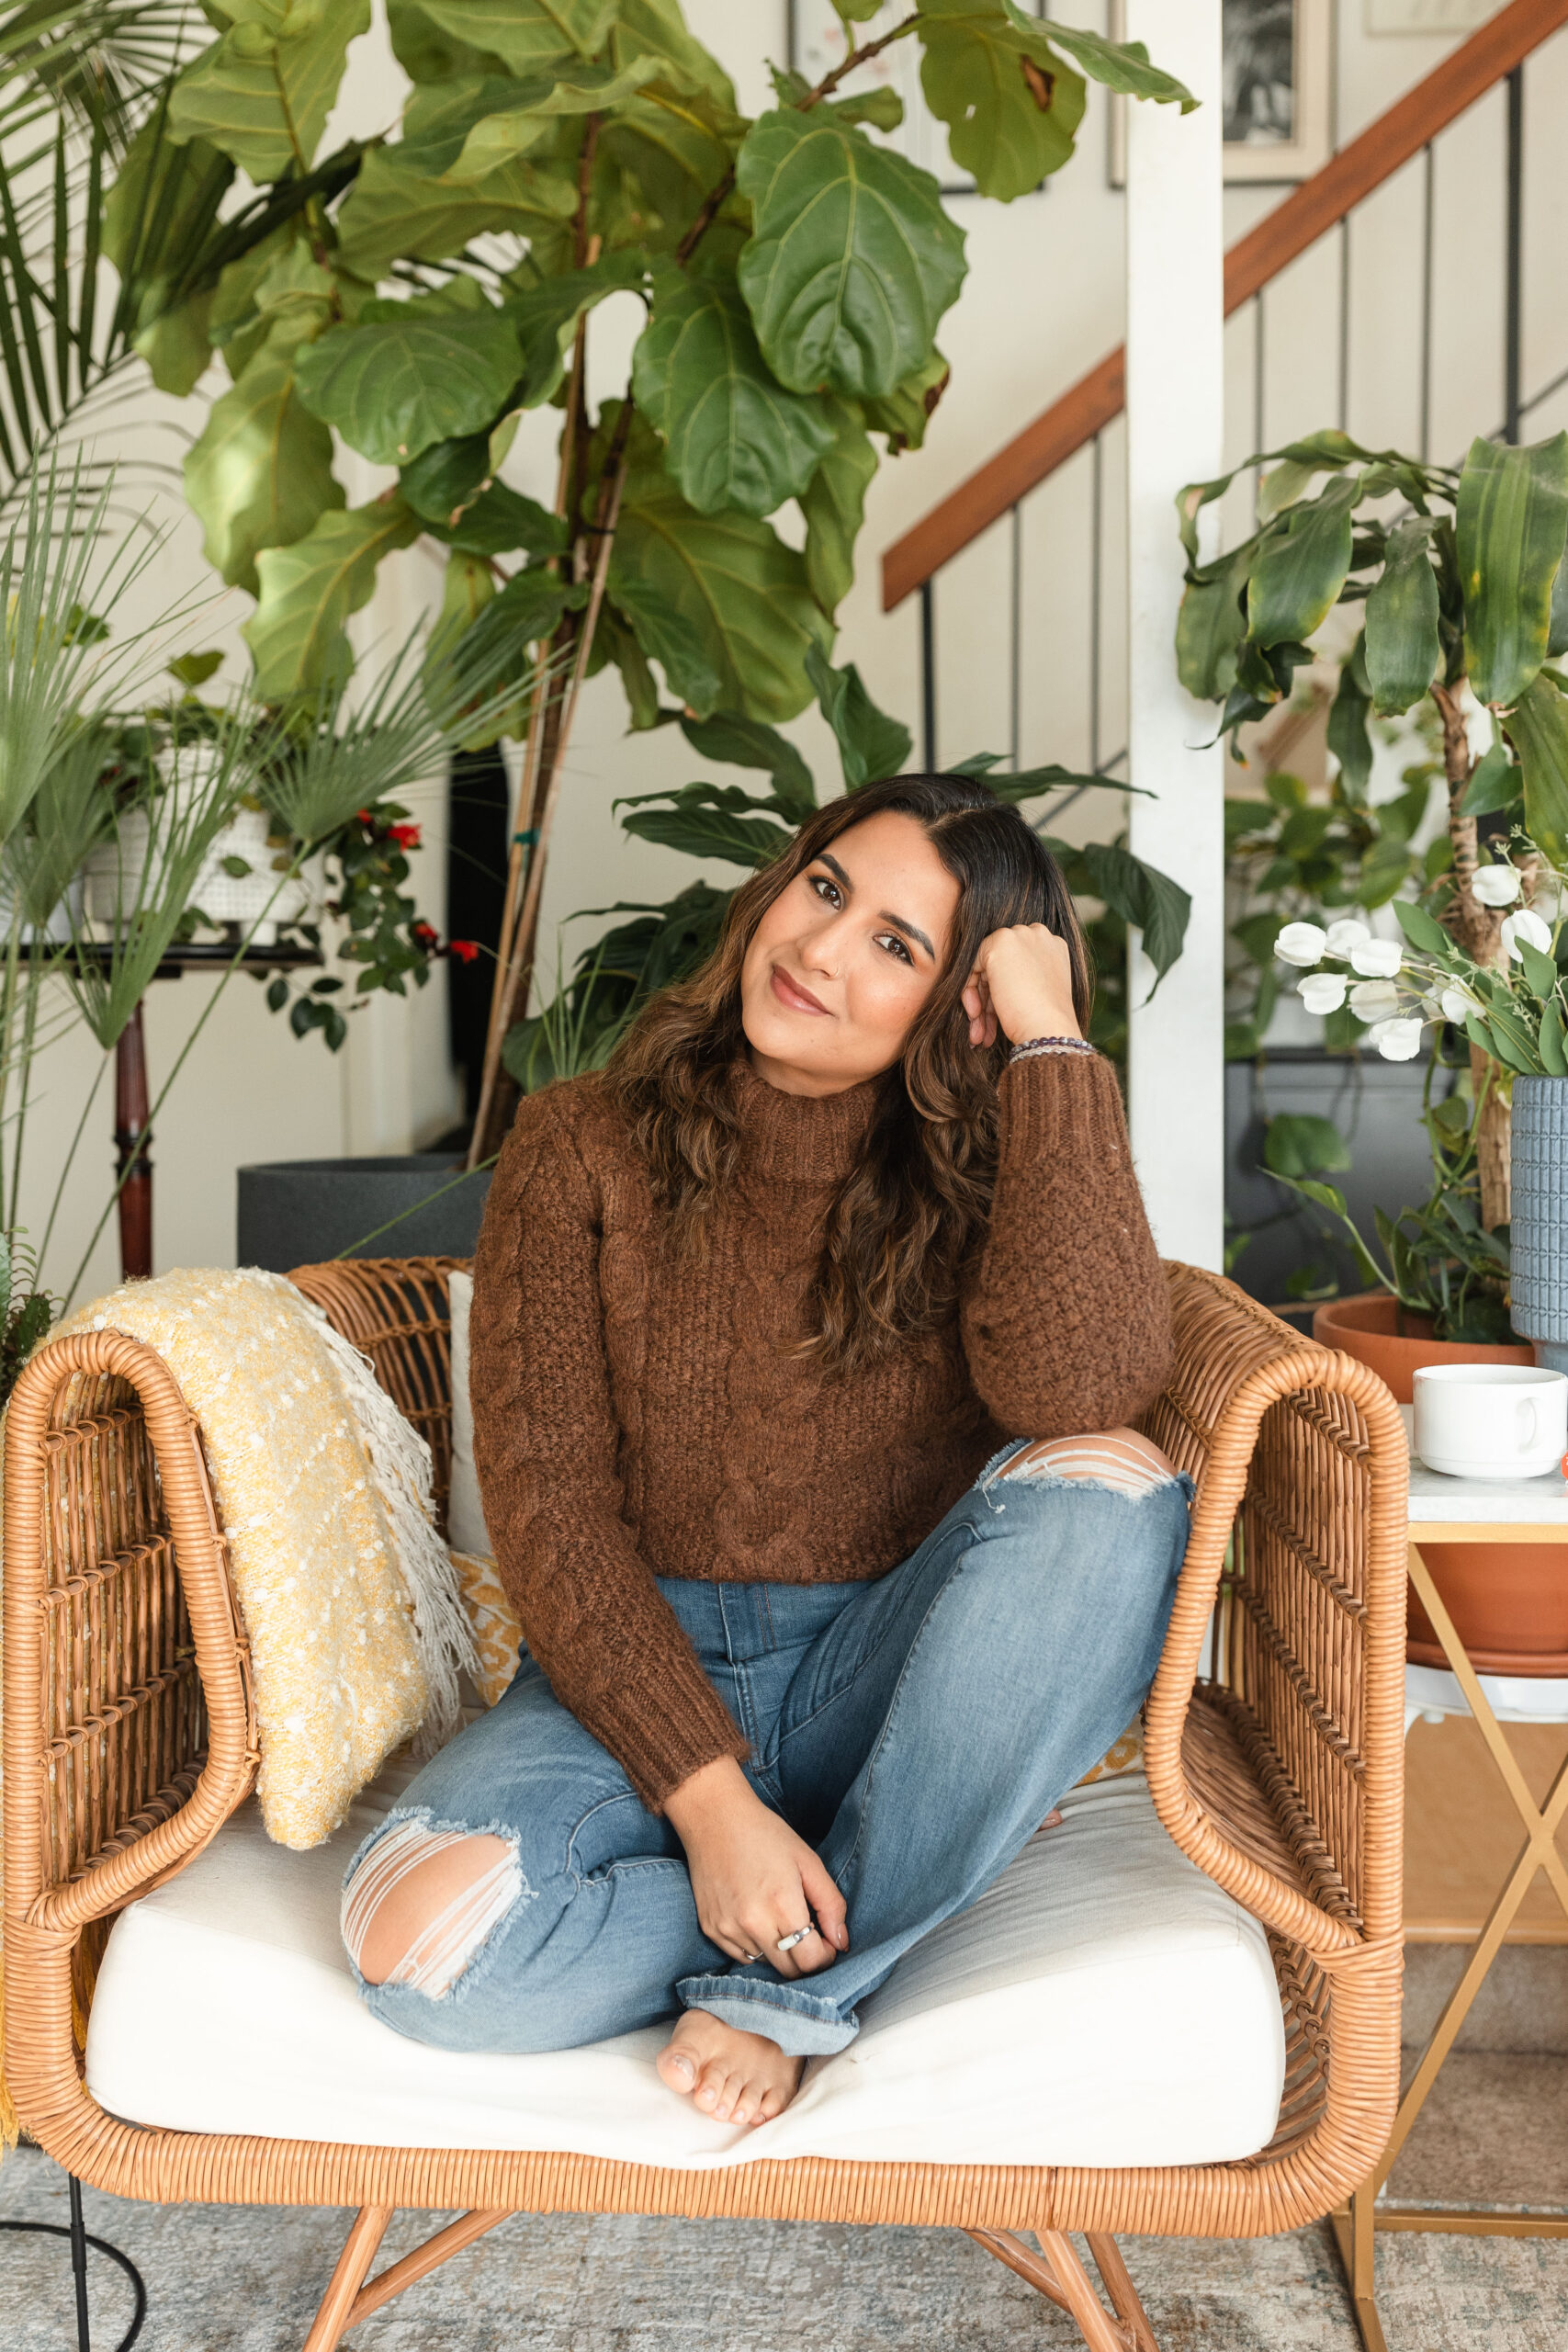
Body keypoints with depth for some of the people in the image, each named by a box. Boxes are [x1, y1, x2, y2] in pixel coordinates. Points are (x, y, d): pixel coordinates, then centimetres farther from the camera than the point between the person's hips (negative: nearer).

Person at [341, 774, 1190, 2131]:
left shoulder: (984, 1169, -2)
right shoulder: (588, 1145, -1)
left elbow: (1081, 1388, -26)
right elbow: (547, 1500, -9)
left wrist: (1054, 1042, -19)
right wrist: (708, 1797, -20)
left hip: (883, 1685, 1)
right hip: (642, 1681, 0)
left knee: (1105, 1489, -29)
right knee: (425, 1943, -30)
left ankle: (791, 1982, -18)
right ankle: (915, 1870, -7)